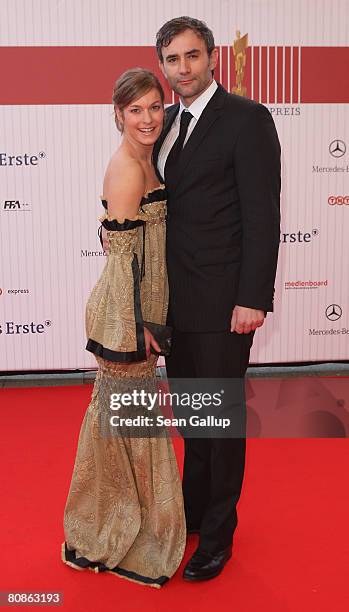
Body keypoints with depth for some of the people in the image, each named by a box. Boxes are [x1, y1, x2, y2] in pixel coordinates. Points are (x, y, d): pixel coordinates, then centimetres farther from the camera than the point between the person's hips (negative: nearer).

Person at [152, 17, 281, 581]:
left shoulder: (247, 118, -10)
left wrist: (253, 299, -19)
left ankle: (218, 534, 24)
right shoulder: (168, 123, 12)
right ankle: (192, 508, 39)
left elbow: (263, 216, -15)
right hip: (176, 299, 7)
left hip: (222, 301, -7)